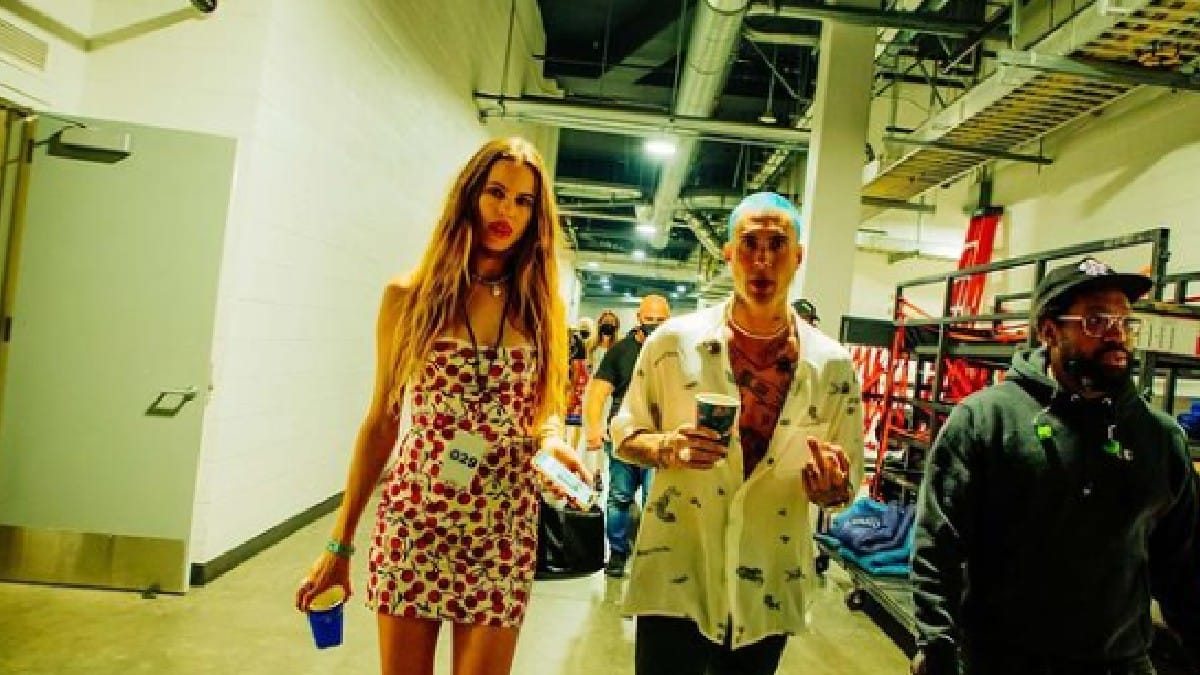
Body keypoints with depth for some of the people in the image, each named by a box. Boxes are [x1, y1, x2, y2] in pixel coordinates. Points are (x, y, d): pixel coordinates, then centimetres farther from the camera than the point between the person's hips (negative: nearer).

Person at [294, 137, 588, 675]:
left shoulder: (541, 306, 3)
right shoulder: (410, 296, -1)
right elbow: (380, 423, 2)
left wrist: (551, 442, -12)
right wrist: (339, 544, 4)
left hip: (502, 533, 1)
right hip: (412, 521, -1)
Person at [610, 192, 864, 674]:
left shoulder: (832, 366, -3)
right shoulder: (675, 340, -7)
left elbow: (848, 481, 5)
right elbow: (624, 432, 3)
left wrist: (832, 489, -18)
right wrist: (664, 449, -18)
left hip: (770, 593, 2)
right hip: (675, 580, -2)